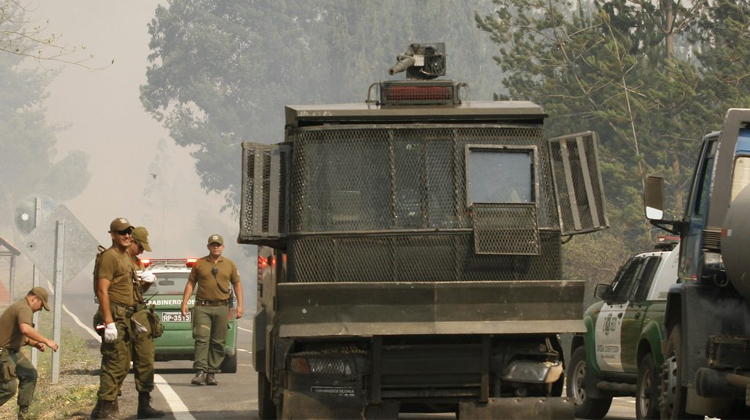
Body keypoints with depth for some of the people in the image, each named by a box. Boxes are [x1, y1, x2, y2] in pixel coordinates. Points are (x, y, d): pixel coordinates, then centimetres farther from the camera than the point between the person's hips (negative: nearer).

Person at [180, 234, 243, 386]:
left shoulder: (229, 265, 11)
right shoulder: (199, 264, 9)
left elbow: (237, 284, 13)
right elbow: (190, 283, 11)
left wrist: (240, 305, 5)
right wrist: (184, 303, 2)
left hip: (222, 308, 2)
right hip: (202, 307, -1)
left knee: (218, 342, 2)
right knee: (201, 339, -13)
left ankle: (211, 373, 6)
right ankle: (200, 372, -19)